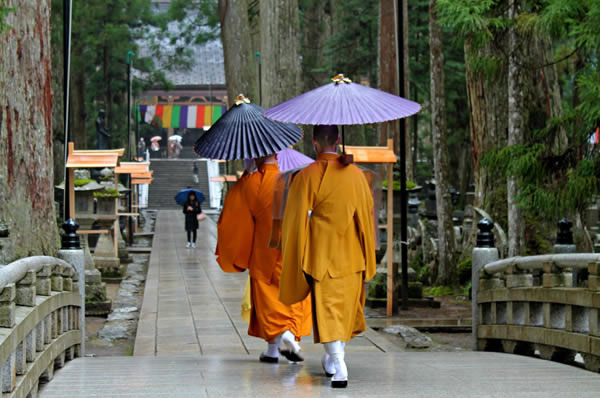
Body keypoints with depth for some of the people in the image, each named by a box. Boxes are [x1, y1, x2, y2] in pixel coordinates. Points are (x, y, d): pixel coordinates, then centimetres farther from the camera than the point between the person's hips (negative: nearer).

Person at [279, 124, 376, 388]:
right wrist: (367, 257, 19)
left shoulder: (306, 177, -11)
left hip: (322, 255, -3)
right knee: (347, 307, 18)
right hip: (351, 256, 3)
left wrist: (296, 256, 3)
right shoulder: (355, 174, 0)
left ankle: (339, 367, -17)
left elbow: (296, 219, -8)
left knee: (327, 310, -3)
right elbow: (367, 214, 8)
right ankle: (334, 360, 31)